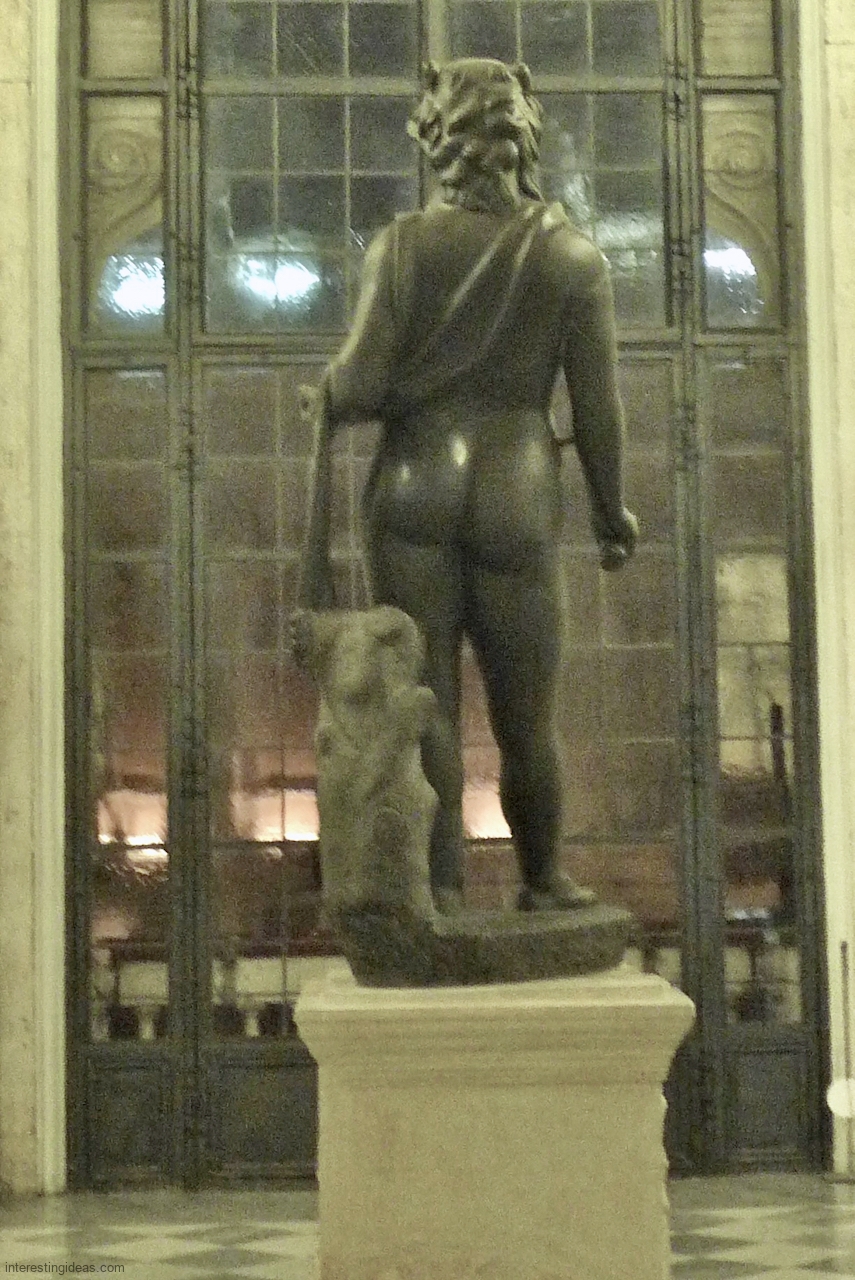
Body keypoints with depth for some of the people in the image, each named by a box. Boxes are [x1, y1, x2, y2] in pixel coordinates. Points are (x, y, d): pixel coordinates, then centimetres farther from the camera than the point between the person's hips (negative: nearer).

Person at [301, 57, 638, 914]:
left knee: (427, 708, 4)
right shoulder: (573, 256, 1)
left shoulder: (402, 246, -1)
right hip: (516, 495, 0)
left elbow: (362, 386, -7)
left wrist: (328, 390, 16)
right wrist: (612, 512, 13)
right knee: (526, 718, 11)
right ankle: (542, 883, 26)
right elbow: (597, 409, 1)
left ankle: (443, 888, 2)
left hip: (415, 489, 0)